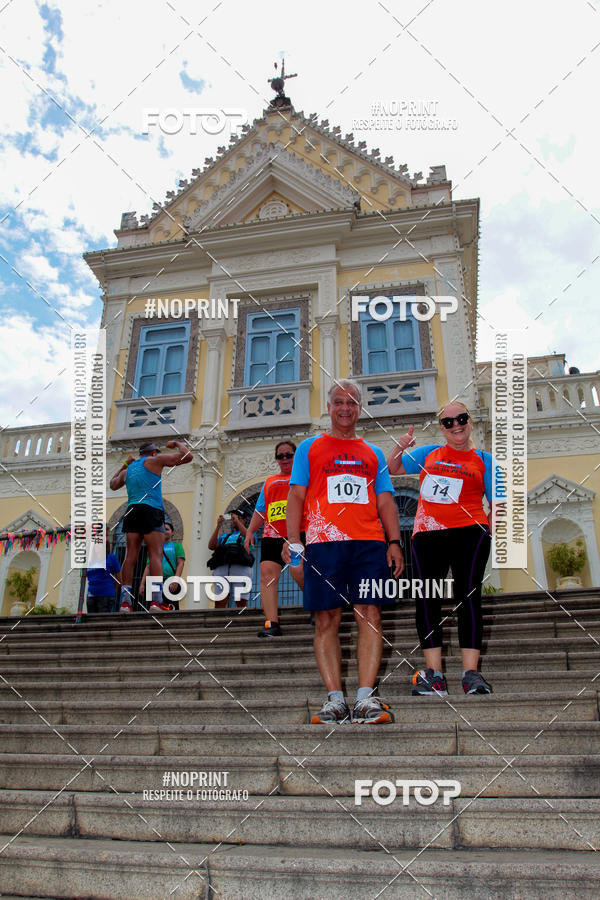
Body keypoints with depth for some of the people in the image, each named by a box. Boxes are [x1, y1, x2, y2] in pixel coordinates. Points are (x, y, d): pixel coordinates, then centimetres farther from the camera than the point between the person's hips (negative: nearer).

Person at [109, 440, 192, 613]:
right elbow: (187, 456, 6)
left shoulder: (128, 470, 24)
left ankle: (125, 600, -5)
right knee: (156, 555, -10)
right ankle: (156, 599, -21)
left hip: (131, 511, 5)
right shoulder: (154, 461, 10)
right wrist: (177, 444, 25)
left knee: (130, 556, 2)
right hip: (151, 510, -5)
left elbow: (113, 485, 44)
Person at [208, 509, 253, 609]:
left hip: (241, 567, -3)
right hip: (221, 567, 3)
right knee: (219, 602, -9)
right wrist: (218, 526, 11)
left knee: (241, 603, -12)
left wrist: (237, 521, 2)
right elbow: (211, 546, 15)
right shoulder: (225, 535, 31)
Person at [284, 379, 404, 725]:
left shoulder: (373, 453, 21)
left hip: (369, 543, 2)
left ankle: (366, 697, -4)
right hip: (323, 541, -1)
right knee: (327, 619, -2)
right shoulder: (310, 448, 15)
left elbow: (385, 501, 16)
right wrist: (293, 539, -6)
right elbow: (297, 495, 7)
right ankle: (335, 698, 2)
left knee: (370, 615, -6)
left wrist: (395, 542, 3)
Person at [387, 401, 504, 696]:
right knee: (427, 597, -4)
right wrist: (400, 447, 5)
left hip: (469, 531, -2)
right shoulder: (428, 454, 18)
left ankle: (471, 672, -6)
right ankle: (433, 674, 0)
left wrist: (492, 534, -7)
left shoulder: (484, 460, 12)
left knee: (468, 595, -10)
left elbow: (497, 503, 9)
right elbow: (393, 469, 24)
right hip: (427, 533, 2)